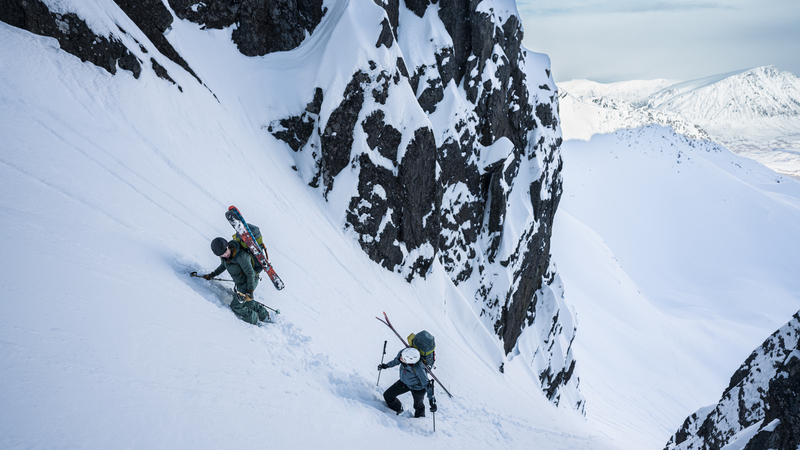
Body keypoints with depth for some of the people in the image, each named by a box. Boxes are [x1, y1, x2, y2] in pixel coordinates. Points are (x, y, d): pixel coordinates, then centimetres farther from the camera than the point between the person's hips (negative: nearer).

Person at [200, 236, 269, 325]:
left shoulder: (241, 256, -33)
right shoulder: (224, 256, -9)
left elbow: (250, 273, -27)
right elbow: (224, 265, 16)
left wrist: (250, 291, -28)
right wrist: (212, 275, 15)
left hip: (250, 281, -9)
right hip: (240, 283, 9)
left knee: (236, 306, -10)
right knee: (246, 302, 24)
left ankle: (254, 321, 8)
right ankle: (264, 315, 37)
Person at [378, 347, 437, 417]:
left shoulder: (418, 369, -45)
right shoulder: (402, 353, -31)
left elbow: (427, 384, -31)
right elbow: (397, 360, -6)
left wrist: (432, 401, -29)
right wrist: (386, 365, 11)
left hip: (417, 388, -5)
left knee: (418, 405, 24)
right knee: (387, 395, 10)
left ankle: (419, 417, 60)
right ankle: (398, 409, 42)